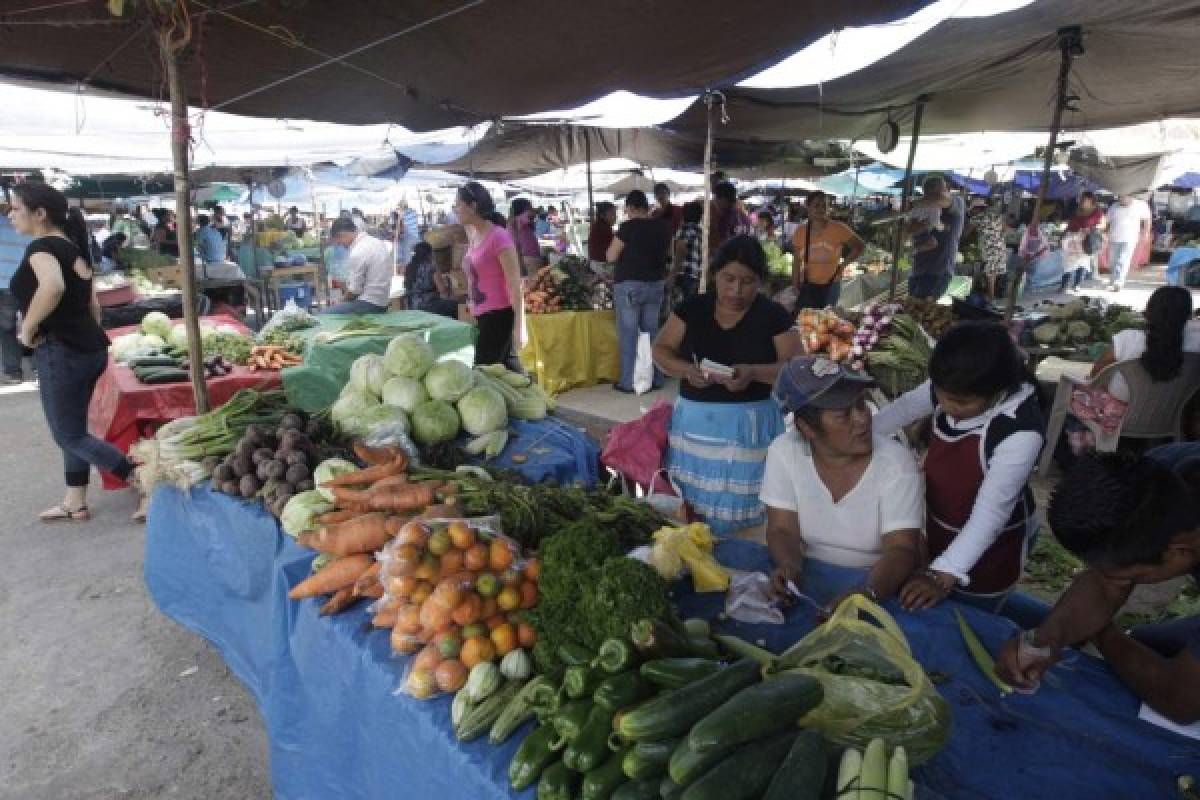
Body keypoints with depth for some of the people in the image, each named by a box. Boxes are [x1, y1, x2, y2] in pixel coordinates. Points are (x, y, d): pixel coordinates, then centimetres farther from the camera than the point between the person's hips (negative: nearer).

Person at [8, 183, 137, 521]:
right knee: (72, 429, 17)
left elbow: (53, 287, -37)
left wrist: (27, 329, -24)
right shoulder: (70, 247, 14)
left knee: (69, 436, 2)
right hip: (88, 348, 10)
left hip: (62, 352, -10)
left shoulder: (41, 247, -15)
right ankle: (75, 503, 26)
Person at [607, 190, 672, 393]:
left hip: (629, 285, -5)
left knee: (629, 333, 1)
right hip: (656, 284, 6)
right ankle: (656, 378, 17)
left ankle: (629, 382, 4)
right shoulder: (663, 226, 4)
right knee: (652, 331, 13)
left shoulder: (628, 227, -12)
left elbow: (611, 257, -8)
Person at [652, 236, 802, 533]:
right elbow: (661, 350, 5)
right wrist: (686, 369, -16)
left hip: (750, 423, -2)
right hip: (695, 420, 3)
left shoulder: (773, 315, -3)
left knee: (739, 514, 1)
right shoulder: (692, 308, 2)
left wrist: (754, 372, -24)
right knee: (690, 507, 9)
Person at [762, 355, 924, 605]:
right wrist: (789, 568, -28)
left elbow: (901, 550, -19)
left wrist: (866, 593, -36)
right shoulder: (783, 452, -10)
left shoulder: (896, 462, -15)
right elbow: (782, 530, -8)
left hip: (880, 584, 0)